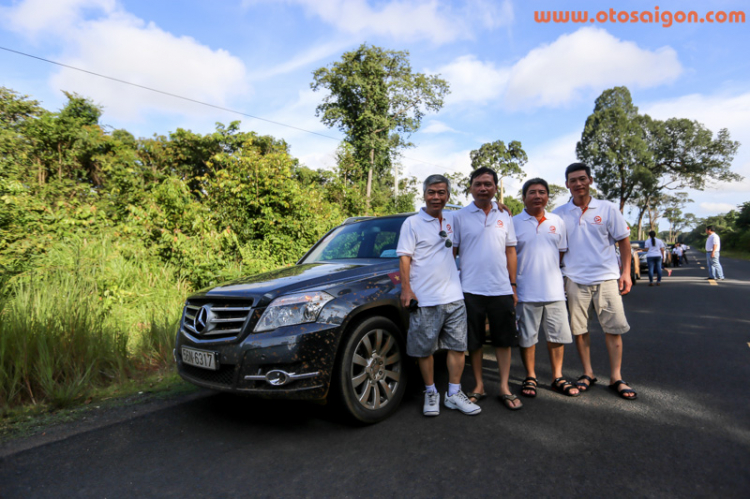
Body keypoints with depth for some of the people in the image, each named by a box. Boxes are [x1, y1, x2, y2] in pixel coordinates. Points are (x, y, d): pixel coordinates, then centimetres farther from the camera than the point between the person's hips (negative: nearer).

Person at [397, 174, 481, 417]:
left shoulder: (452, 220, 12)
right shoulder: (412, 223, -2)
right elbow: (404, 257, -5)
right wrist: (406, 289, -14)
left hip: (453, 296, 5)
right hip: (424, 299, -4)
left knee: (457, 346, 7)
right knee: (425, 349, 4)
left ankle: (454, 394, 20)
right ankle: (431, 393, 22)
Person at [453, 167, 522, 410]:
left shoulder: (504, 216, 9)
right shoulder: (461, 216, 0)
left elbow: (510, 251, 11)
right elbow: (452, 252, 1)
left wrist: (513, 284, 6)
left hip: (501, 289, 3)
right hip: (471, 289, -2)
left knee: (504, 339, 8)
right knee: (474, 341, 7)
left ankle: (505, 387, 21)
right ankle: (479, 385, 23)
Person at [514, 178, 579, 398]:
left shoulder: (557, 222, 9)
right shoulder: (514, 223, -2)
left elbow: (562, 253, 15)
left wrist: (564, 280, 6)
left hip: (554, 290, 4)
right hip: (526, 292, -3)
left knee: (558, 335, 11)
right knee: (527, 337, 7)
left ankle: (557, 377, 27)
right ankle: (530, 377, 23)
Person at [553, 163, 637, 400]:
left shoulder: (607, 209, 2)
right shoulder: (559, 214, 3)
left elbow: (623, 240, 5)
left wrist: (626, 272, -1)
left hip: (606, 277, 0)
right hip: (575, 280, 1)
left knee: (614, 328, 2)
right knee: (579, 328, 7)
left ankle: (616, 378, 14)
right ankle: (587, 373, 21)